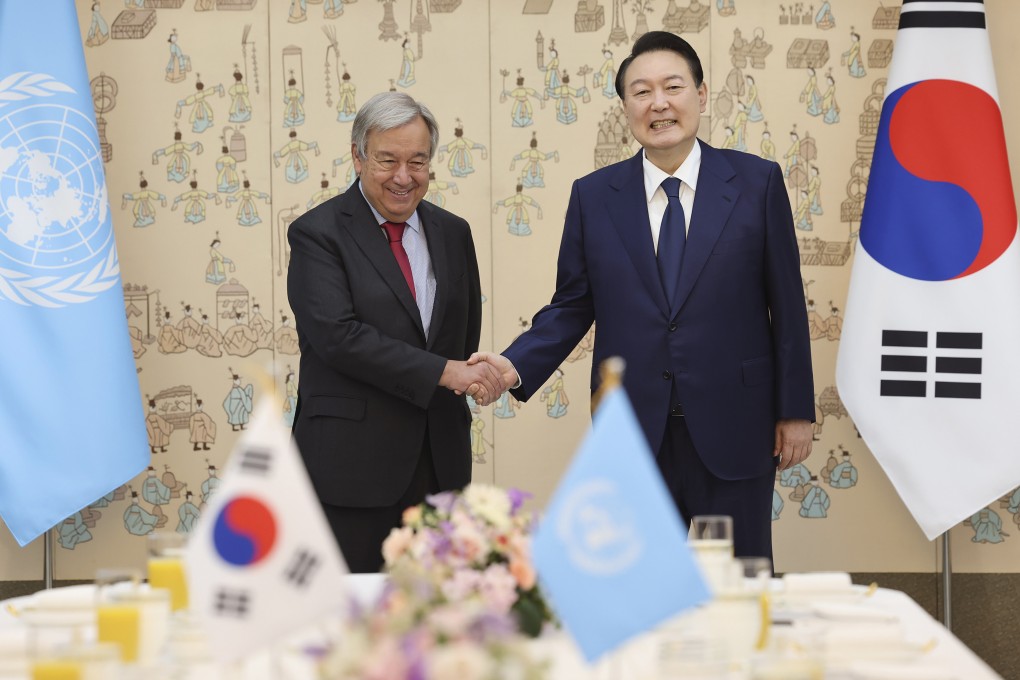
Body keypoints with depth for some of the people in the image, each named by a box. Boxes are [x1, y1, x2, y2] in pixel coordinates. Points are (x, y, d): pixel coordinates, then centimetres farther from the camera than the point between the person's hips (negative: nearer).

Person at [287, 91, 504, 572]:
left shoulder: (452, 233, 12)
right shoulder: (318, 234, -6)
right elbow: (338, 334, -17)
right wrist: (441, 372, -19)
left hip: (439, 462, 5)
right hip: (351, 462, -5)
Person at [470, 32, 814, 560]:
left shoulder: (757, 182, 1)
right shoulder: (593, 196, 5)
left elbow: (786, 303, 2)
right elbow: (571, 307, 8)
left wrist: (796, 411, 1)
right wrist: (517, 366, -9)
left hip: (732, 429, -1)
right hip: (633, 432, 1)